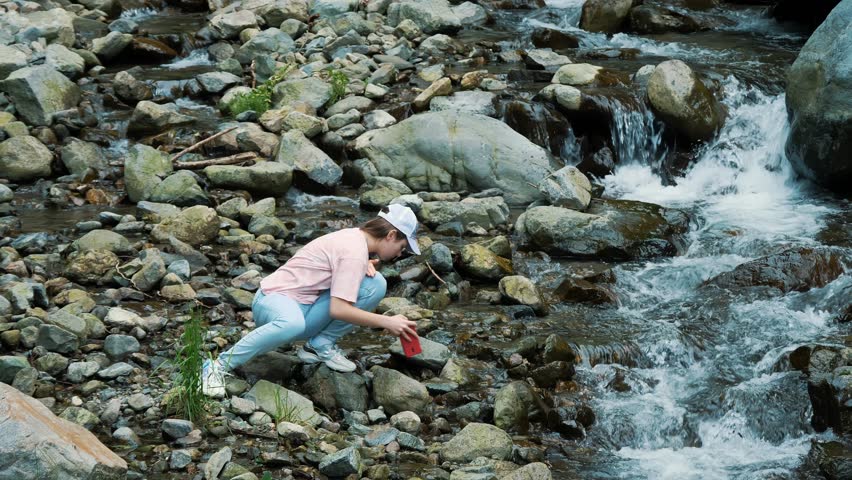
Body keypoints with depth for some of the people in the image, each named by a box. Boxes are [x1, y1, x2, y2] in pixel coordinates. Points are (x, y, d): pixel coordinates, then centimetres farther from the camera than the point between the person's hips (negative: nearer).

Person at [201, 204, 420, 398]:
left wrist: (365, 265, 1)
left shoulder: (357, 237, 6)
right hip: (274, 299, -8)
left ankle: (321, 345, 0)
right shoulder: (354, 252, -21)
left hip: (306, 308, 8)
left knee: (376, 284, -8)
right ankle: (218, 367, -28)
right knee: (292, 323, -46)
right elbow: (338, 309, -26)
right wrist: (386, 322, -21)